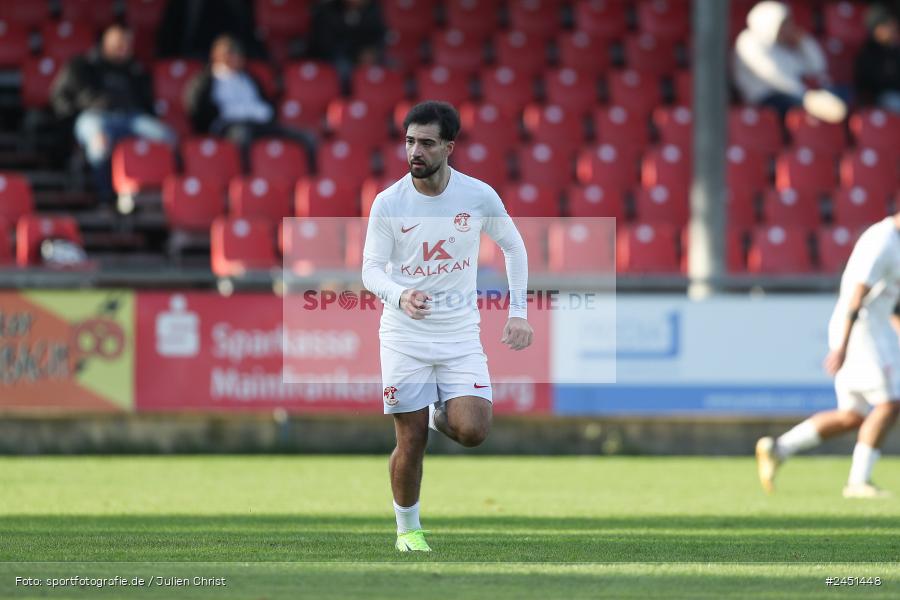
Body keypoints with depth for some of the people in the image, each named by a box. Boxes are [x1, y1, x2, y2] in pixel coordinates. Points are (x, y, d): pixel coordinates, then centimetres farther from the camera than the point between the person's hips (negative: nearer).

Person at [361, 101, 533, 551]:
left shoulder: (479, 196, -6)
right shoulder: (388, 202, -9)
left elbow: (513, 247, 10)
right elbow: (371, 269, -7)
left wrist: (517, 312, 4)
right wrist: (399, 296, -29)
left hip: (460, 333, 1)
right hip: (404, 335, -1)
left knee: (472, 431, -15)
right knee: (411, 443, -2)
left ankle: (441, 415, 21)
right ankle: (407, 528, 21)